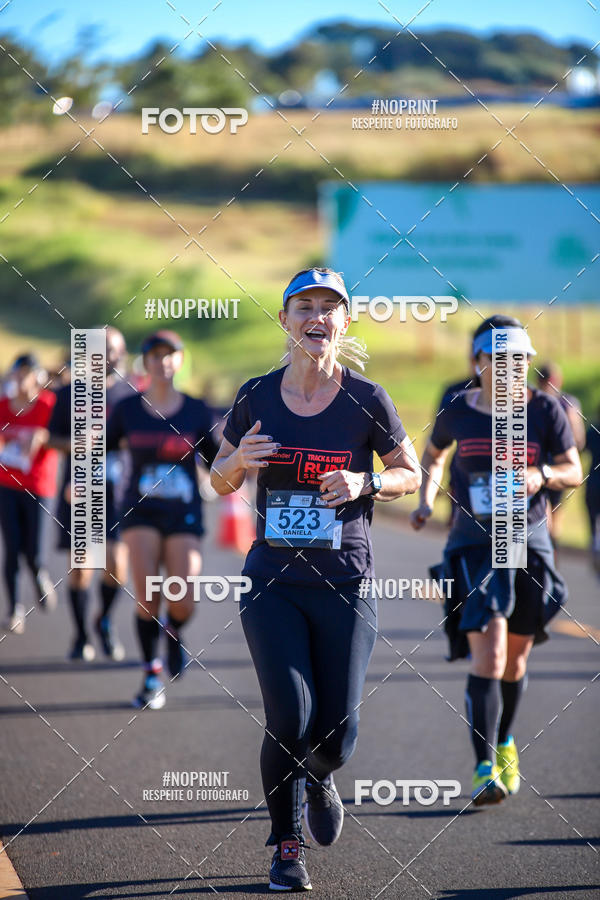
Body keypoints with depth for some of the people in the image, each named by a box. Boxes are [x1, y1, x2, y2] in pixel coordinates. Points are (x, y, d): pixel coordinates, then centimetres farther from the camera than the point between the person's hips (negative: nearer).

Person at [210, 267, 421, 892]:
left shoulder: (366, 400, -4)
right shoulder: (256, 397, 0)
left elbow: (410, 475, 8)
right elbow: (221, 482, 11)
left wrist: (365, 483, -12)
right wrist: (239, 461, -12)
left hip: (345, 582, 0)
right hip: (272, 578, 0)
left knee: (335, 735, -1)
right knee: (290, 719, -12)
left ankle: (319, 777, 37)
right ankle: (286, 845, 11)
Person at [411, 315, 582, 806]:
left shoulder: (545, 408, -3)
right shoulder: (458, 412, -1)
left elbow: (574, 471, 1)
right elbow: (433, 456, 19)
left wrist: (541, 476, -19)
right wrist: (426, 501, 3)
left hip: (530, 543, 1)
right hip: (475, 546, -1)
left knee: (515, 658, 14)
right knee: (487, 654, -17)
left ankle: (504, 742, 41)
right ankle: (485, 770, -19)